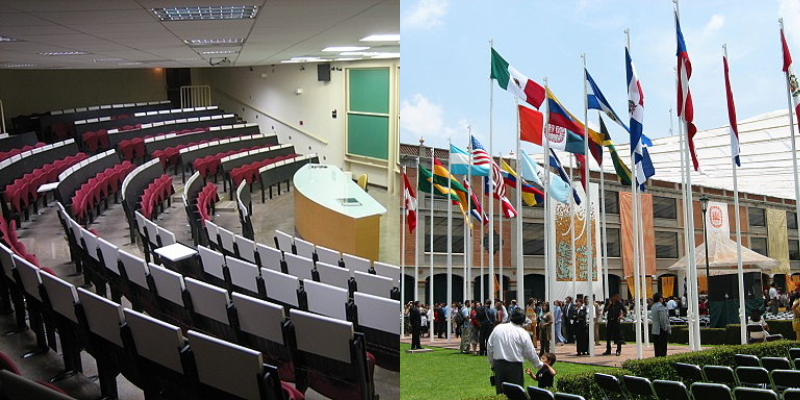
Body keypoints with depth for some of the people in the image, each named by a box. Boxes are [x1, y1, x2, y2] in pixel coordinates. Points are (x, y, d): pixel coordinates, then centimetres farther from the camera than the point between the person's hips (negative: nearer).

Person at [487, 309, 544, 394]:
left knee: (500, 394, 10)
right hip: (515, 366, -3)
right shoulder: (523, 333, -5)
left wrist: (492, 364, 17)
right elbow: (530, 353, 2)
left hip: (498, 364, 4)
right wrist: (539, 364, 19)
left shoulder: (498, 328, 4)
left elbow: (489, 347, 7)